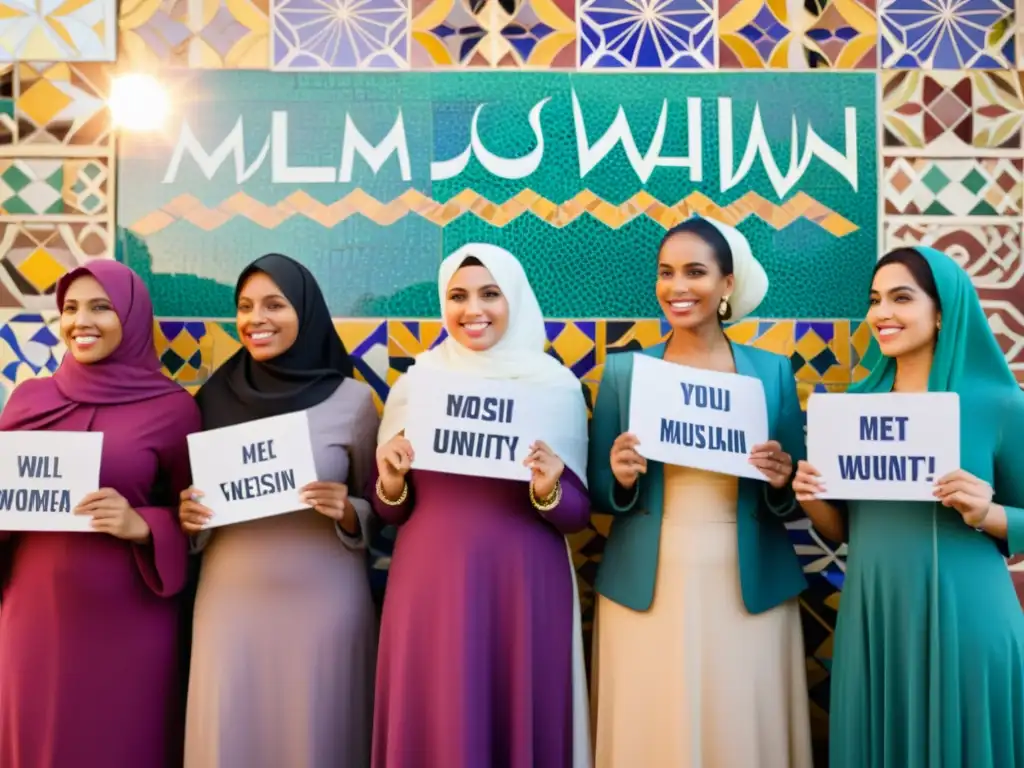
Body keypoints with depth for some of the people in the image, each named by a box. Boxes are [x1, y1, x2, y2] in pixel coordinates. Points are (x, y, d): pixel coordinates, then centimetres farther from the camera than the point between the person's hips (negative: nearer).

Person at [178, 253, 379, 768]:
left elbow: (378, 507, 2)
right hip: (230, 601, 2)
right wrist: (187, 517, -8)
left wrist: (347, 513, -18)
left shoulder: (353, 399, -5)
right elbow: (194, 493, 12)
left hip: (322, 603, -2)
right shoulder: (216, 395, 2)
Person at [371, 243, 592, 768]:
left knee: (522, 723, 8)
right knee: (432, 726, 9)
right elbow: (390, 513, 8)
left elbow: (578, 514, 0)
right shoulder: (415, 383, 3)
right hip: (429, 587, 1)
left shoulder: (556, 385, -2)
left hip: (523, 589, -1)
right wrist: (391, 482, -12)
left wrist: (548, 491, -19)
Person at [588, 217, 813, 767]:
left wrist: (781, 484, -13)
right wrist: (621, 480, -15)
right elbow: (598, 493, 5)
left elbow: (793, 500, 7)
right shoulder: (623, 370, 2)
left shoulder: (772, 371, 3)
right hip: (646, 590, 0)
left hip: (748, 590, 0)